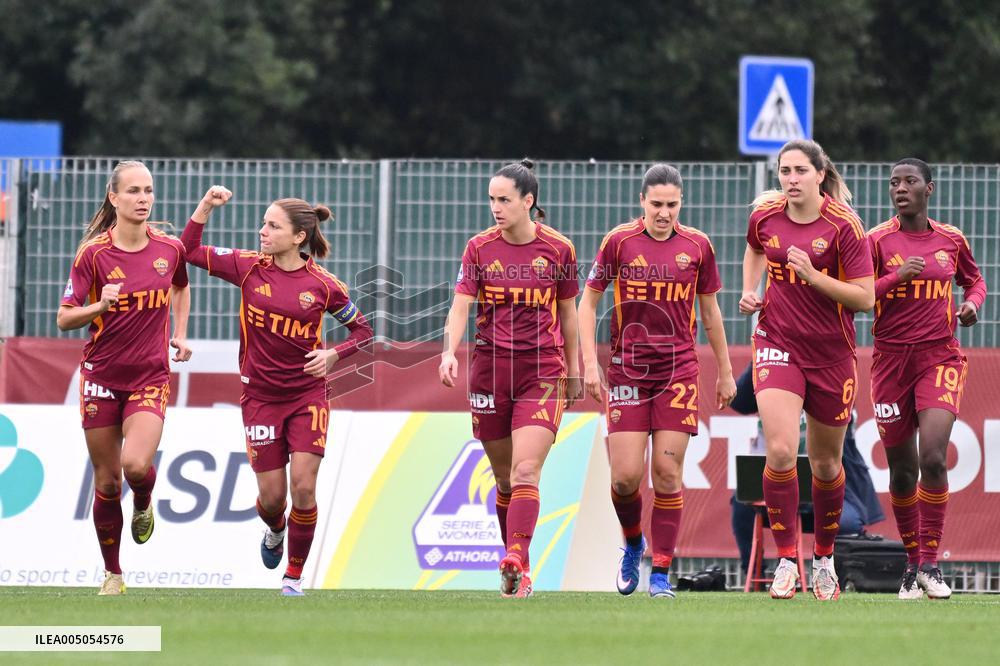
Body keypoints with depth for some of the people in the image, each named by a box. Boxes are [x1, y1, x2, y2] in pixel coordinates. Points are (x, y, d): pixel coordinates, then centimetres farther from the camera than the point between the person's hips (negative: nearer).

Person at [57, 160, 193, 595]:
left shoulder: (169, 249, -1)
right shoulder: (94, 253, -8)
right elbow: (64, 318, -7)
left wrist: (180, 335, 12)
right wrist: (101, 306, -25)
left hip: (150, 376, 0)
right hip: (102, 376, 0)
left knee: (136, 464, -22)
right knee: (106, 482, 4)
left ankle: (143, 507, 14)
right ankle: (112, 574, 20)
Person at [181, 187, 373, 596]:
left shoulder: (323, 285, -7)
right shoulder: (249, 267, -3)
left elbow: (362, 331, 5)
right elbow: (190, 251, 2)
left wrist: (332, 355, -12)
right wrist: (206, 207, -8)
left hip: (307, 394, -1)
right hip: (261, 395, 1)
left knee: (303, 486, -11)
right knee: (271, 496, 2)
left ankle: (294, 576, 4)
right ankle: (275, 531, 40)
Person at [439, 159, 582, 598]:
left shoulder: (558, 249, 0)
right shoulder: (479, 248, 2)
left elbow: (568, 313, 11)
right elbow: (461, 306, -5)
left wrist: (573, 371, 15)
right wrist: (449, 352, -22)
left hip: (542, 371, -2)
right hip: (490, 369, 2)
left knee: (525, 472, -17)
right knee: (505, 479, 9)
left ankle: (516, 562, -25)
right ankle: (517, 565, 21)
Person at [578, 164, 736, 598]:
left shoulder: (697, 246, 3)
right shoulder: (619, 242, -3)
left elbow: (710, 311, 14)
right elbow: (588, 302, 4)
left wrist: (725, 372, 16)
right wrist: (590, 363, -4)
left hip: (679, 370, 1)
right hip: (627, 370, -1)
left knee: (667, 472, -5)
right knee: (626, 475, -7)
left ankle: (661, 573, 2)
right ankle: (633, 545, 23)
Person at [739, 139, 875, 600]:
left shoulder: (843, 225, -12)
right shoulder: (765, 215, -1)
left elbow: (865, 298, -14)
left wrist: (813, 276, -23)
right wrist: (749, 291, 9)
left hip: (830, 353, -1)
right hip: (777, 345, 1)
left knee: (825, 462, 11)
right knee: (780, 451, -19)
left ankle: (824, 559, 32)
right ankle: (786, 561, -12)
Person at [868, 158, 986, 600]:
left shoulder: (950, 240, 7)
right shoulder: (877, 241, 0)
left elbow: (974, 280, 23)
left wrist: (972, 303, 2)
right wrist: (896, 278, -17)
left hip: (940, 356, 0)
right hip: (891, 357, 0)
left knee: (934, 458, -18)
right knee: (902, 470, 4)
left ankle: (930, 564, -10)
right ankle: (912, 563, 21)